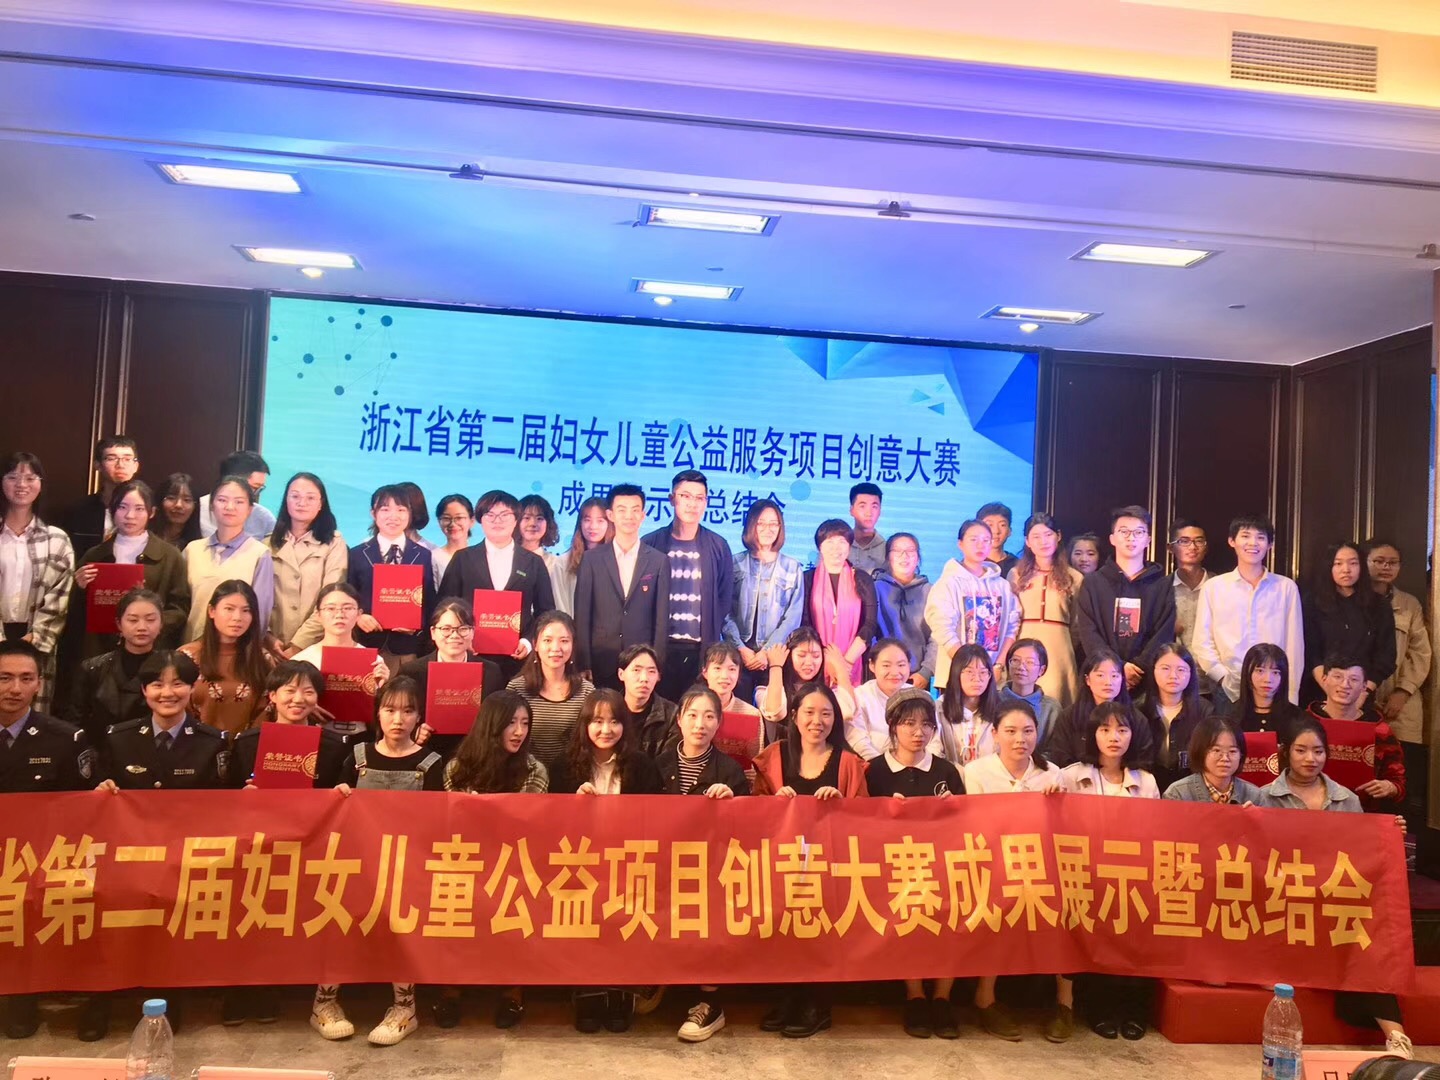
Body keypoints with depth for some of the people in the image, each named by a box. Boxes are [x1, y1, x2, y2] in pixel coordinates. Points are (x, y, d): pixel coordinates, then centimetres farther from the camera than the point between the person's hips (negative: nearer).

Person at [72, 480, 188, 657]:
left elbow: (181, 608, 0)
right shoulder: (94, 556, 12)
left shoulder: (170, 557, 4)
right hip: (100, 650, 2)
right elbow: (77, 614, 13)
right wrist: (81, 589, -5)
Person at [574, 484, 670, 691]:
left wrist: (656, 665, -2)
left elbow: (662, 619, 3)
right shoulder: (592, 558, 3)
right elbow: (582, 615, 2)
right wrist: (583, 665, -4)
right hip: (600, 663, 0)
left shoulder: (659, 561, 4)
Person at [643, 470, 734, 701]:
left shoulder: (718, 546, 5)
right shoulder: (651, 543, 3)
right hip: (658, 646, 0)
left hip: (701, 649, 0)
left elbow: (725, 599, 7)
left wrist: (712, 641, 1)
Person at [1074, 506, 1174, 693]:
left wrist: (1139, 668, -14)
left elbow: (1164, 634, 0)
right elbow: (1089, 633, -1)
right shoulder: (1093, 583, 9)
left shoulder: (1163, 585, 11)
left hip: (1146, 678, 0)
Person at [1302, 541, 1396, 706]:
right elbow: (1310, 652, -7)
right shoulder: (1314, 602, 1)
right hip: (1320, 695, -1)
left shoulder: (1378, 606, 6)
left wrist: (1364, 692, -11)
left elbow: (1385, 655, 2)